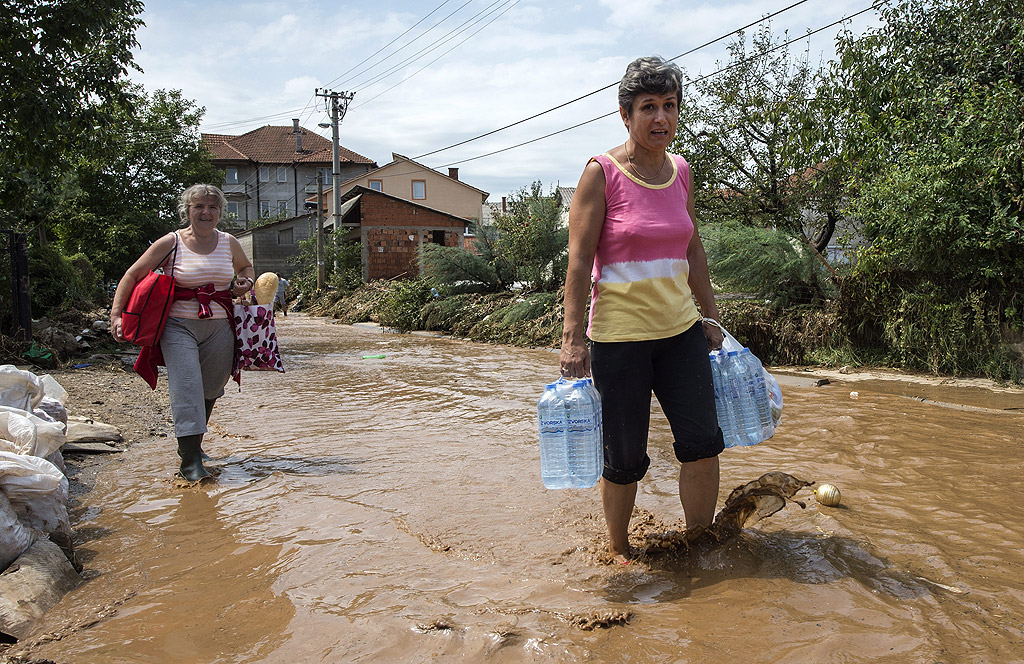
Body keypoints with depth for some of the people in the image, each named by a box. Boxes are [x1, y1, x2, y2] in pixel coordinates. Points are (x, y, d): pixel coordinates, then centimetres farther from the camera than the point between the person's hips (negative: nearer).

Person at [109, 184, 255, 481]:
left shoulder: (229, 243, 8)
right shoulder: (171, 243, -3)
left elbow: (246, 267, 29)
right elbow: (132, 276, -1)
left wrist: (246, 282, 5)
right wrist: (116, 315, -11)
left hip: (219, 328, 4)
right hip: (179, 326, -4)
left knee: (210, 390, 13)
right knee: (186, 387, -15)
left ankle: (190, 443, 34)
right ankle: (191, 461, -15)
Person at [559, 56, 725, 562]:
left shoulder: (680, 171, 8)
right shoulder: (601, 173, -9)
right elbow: (579, 259, -12)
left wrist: (710, 317, 18)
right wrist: (572, 337, -16)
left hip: (680, 329, 5)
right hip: (619, 334, -5)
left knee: (703, 441, 4)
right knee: (625, 456, 4)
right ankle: (618, 550, 26)